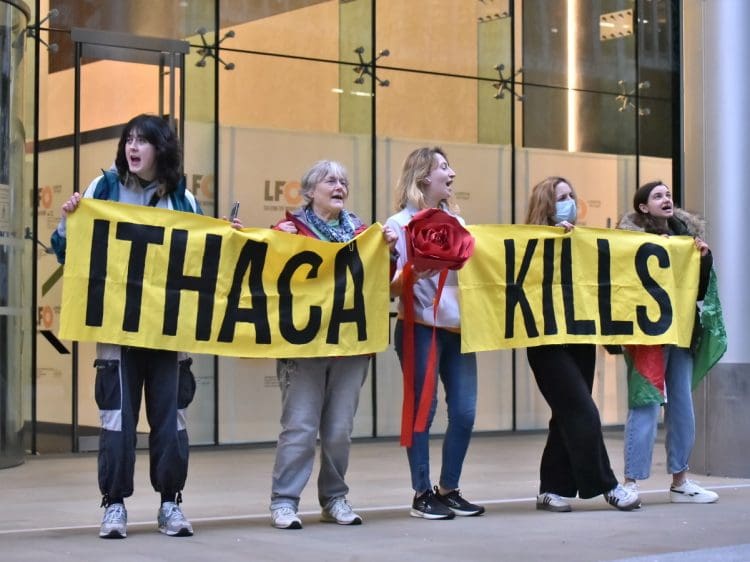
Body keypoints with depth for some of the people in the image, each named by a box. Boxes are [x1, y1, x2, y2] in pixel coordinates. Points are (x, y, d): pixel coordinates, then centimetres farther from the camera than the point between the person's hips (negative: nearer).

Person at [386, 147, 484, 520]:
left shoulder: (456, 220, 14)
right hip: (421, 329, -6)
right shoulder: (401, 223, -4)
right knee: (423, 410, -2)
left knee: (465, 412, 3)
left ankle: (449, 489, 16)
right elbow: (391, 286, -9)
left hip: (457, 328, 6)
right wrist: (413, 274, -27)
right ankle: (422, 494, 7)